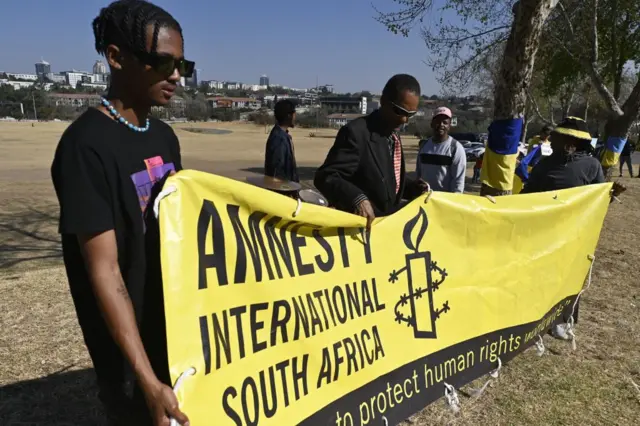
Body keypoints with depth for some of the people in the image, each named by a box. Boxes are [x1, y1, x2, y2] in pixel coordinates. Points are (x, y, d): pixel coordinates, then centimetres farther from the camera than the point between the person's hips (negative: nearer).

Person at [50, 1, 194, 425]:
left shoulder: (165, 136, 3)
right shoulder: (87, 144, -20)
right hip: (132, 348, -7)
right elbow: (104, 270, -23)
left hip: (182, 329, 7)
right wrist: (149, 382, -24)